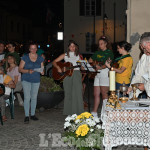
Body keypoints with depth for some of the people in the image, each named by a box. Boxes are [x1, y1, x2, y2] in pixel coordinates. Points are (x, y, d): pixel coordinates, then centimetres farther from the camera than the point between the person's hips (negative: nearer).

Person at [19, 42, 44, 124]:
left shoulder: (40, 58, 8)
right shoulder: (25, 57, -1)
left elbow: (42, 69, 14)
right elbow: (20, 69, -3)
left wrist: (42, 72, -9)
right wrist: (28, 71, -19)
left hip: (36, 80, 3)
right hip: (26, 80, -3)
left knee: (34, 97, 8)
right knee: (27, 97, -9)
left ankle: (32, 114, 19)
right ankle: (26, 116, -3)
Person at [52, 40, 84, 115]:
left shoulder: (78, 55, 14)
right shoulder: (65, 55, 12)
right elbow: (54, 62, 9)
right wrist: (58, 67, -9)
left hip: (77, 74, 0)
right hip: (67, 75, 0)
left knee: (78, 93, -7)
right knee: (68, 93, 0)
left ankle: (78, 113, -1)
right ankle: (69, 113, 9)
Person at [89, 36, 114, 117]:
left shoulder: (109, 52, 0)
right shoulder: (97, 53, 20)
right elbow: (90, 61, 22)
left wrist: (101, 67, -27)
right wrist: (94, 65, 3)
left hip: (105, 72, -6)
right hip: (97, 74, 6)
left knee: (104, 93, -9)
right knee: (96, 94, 5)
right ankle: (94, 112, 9)